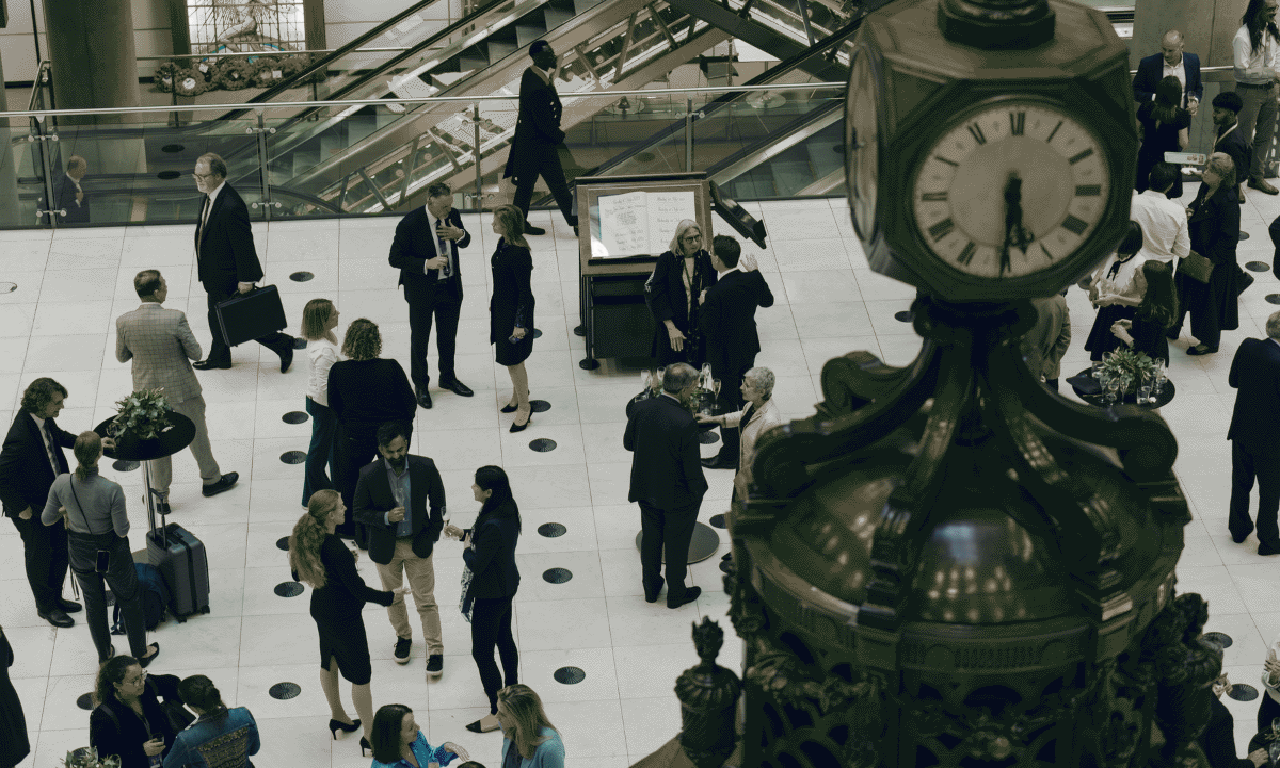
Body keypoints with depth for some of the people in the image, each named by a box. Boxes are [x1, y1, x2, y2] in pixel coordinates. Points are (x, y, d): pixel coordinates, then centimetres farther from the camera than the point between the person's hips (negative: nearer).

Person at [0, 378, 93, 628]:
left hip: (54, 499, 8)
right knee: (40, 557, 13)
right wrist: (20, 509, -21)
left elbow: (59, 436, 15)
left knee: (61, 550, 21)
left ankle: (55, 598, 42)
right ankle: (45, 607, 34)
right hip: (32, 509, -8)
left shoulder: (43, 419, -10)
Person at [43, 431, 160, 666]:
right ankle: (140, 653, 41)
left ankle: (104, 655, 46)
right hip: (112, 554, -3)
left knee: (94, 604, 27)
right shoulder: (111, 490, -33)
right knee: (130, 600, 23)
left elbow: (47, 519, -8)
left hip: (80, 554, 3)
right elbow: (122, 531, -22)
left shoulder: (61, 484, -23)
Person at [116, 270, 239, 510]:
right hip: (181, 389, -2)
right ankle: (211, 479, 41)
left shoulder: (124, 322, -16)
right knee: (197, 434, 21)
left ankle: (161, 497, 27)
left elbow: (121, 356, -1)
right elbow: (195, 353, -15)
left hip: (148, 391, 2)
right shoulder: (176, 318, -25)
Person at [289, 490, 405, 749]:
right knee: (360, 674, 6)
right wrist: (390, 596, -12)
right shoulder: (336, 550, -33)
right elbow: (358, 590, -26)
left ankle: (338, 717, 46)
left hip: (321, 609, 8)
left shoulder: (306, 540, -10)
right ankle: (370, 735, 16)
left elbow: (298, 575, 6)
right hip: (344, 617, -8)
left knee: (329, 664, 26)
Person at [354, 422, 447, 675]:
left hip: (418, 545, 0)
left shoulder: (425, 468, -16)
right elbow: (360, 512, -9)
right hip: (386, 547, 0)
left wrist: (433, 533, 1)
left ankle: (435, 650, 21)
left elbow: (438, 501, 1)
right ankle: (403, 636, 45)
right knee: (392, 597, 20)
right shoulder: (369, 475, -19)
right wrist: (386, 518, -26)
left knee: (426, 600, 7)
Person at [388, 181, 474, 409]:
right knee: (420, 339, 13)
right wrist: (426, 264, -30)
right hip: (422, 290, -5)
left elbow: (465, 242, 7)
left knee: (448, 336, 21)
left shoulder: (453, 215, -10)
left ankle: (448, 377, 43)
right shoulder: (410, 223, -25)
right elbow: (395, 258, -19)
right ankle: (421, 385, 32)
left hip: (451, 287, 5)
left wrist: (459, 234, -18)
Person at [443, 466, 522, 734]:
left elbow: (476, 564, -28)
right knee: (504, 639, 27)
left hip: (490, 596, -10)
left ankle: (497, 712, 14)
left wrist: (467, 548, -10)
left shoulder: (493, 526, -35)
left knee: (482, 652, 4)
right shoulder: (507, 511, -6)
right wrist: (465, 533, 4)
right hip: (507, 586, 10)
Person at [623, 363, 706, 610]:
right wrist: (698, 494, -5)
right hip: (678, 496, -5)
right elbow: (692, 469, -22)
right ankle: (676, 594, 36)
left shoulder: (640, 409, -16)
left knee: (650, 538, 25)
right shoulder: (685, 423, -31)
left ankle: (651, 587, 42)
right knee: (677, 545, 17)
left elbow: (628, 443, 1)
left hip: (646, 490, 5)